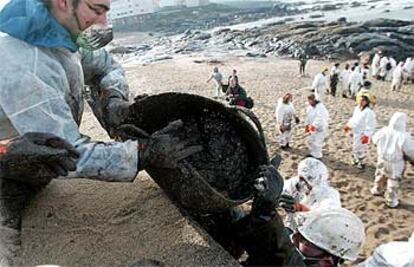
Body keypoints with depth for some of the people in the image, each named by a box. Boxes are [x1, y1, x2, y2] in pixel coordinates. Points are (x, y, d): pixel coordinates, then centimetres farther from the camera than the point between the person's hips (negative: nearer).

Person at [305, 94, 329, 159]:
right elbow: (308, 116, 12)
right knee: (310, 140, 18)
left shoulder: (320, 107, -26)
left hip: (320, 127, -9)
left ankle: (317, 156, 11)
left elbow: (319, 118, -33)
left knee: (317, 143, -5)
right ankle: (312, 153, 37)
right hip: (312, 126, 9)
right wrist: (307, 125, 11)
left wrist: (314, 126, -40)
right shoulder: (310, 106, 1)